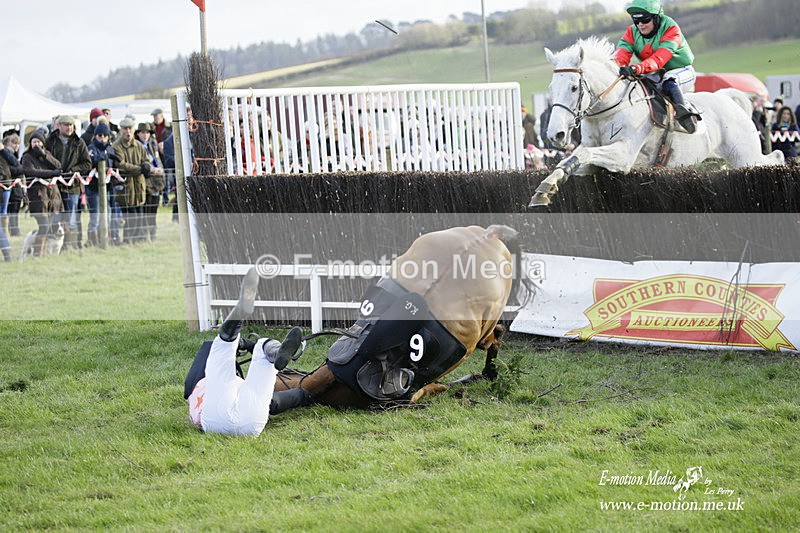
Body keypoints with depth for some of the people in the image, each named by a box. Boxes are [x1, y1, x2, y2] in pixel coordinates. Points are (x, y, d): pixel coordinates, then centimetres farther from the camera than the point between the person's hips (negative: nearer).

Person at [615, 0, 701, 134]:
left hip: (680, 71, -6)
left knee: (669, 83, -39)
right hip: (655, 74, 6)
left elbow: (660, 58, -37)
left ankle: (685, 111, -47)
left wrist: (639, 68, -56)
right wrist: (615, 65, -49)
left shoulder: (670, 29, -22)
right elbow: (622, 52, -22)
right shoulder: (632, 32, -4)